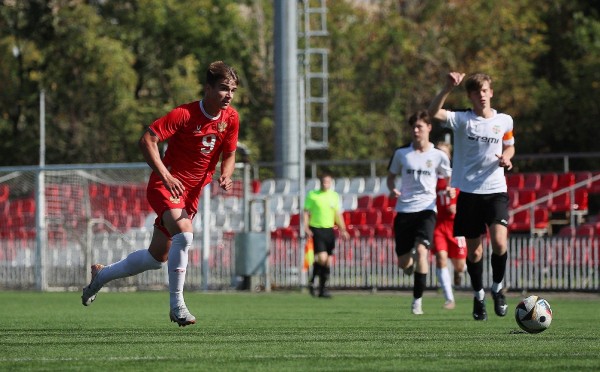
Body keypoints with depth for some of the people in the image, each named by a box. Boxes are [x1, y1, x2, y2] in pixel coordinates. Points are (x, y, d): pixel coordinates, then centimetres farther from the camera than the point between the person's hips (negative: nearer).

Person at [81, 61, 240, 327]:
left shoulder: (231, 119, -2)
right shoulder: (184, 114, -19)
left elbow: (229, 155, 10)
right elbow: (147, 140, -22)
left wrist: (226, 175, -13)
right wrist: (166, 176, -31)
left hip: (192, 193, 7)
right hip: (166, 186, -7)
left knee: (158, 258, 10)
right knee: (183, 233, -32)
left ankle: (102, 275, 34)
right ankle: (177, 305, -24)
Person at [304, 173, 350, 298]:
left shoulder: (334, 196, 10)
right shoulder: (312, 195, -1)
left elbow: (338, 214, 16)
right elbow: (306, 212, 0)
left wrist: (343, 230, 9)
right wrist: (306, 228, -11)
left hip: (329, 230, 4)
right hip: (316, 229, -4)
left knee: (328, 261, 3)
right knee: (322, 258, -18)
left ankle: (323, 288, 11)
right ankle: (312, 280, 5)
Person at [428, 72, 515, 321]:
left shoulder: (504, 121, 6)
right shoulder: (462, 120, -2)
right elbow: (434, 113, -19)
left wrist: (506, 157, 0)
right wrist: (448, 88, -31)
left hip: (496, 190, 1)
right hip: (469, 192, -1)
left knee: (499, 241, -17)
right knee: (473, 250, 4)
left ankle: (497, 288, 7)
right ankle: (479, 297, 23)